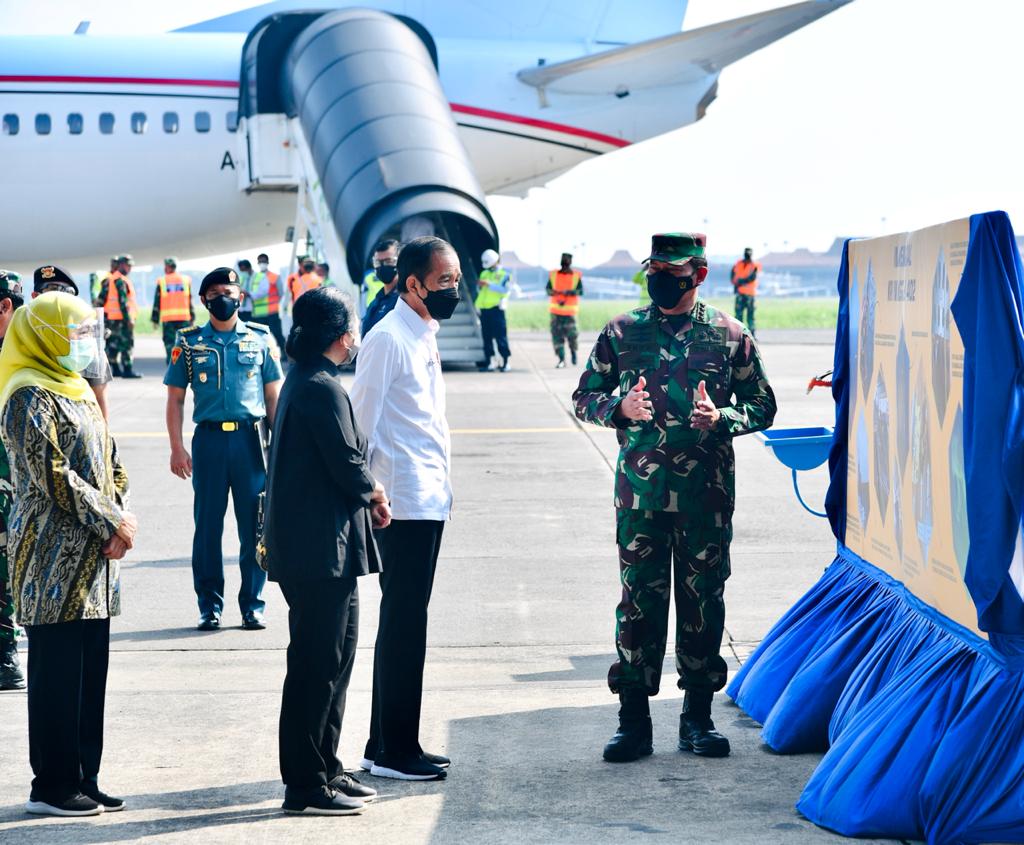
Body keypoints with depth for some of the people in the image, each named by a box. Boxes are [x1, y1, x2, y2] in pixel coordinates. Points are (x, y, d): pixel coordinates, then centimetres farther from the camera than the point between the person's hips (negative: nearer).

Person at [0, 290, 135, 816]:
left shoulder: (75, 389, 19)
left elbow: (109, 464, 19)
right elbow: (52, 473, -18)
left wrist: (118, 521, 2)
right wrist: (111, 522, -13)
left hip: (93, 555, 9)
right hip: (54, 556, -9)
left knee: (90, 671, 10)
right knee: (57, 673, -4)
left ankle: (83, 781, 16)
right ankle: (51, 787, 2)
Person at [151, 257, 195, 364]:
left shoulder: (162, 281, 2)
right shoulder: (185, 280, 7)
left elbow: (157, 302, 3)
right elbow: (190, 300, 7)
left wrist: (155, 319, 8)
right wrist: (192, 317, 11)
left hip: (167, 318, -1)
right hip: (184, 317, 1)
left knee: (169, 343, 2)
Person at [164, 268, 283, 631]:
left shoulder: (260, 339, 8)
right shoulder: (189, 342, 7)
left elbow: (273, 395, 10)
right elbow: (175, 399, 8)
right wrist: (177, 448, -1)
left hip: (250, 438, 0)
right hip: (209, 439, 0)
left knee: (255, 526, 2)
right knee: (208, 526, 3)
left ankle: (253, 606, 11)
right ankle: (209, 606, 12)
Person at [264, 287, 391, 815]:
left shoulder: (304, 381, 16)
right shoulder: (322, 388, -17)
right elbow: (348, 465, -19)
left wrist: (366, 494, 4)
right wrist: (375, 494, 1)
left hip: (318, 548, 11)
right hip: (321, 548, -11)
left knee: (335, 656, 17)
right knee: (317, 665, -5)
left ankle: (324, 770, 25)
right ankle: (306, 786, 0)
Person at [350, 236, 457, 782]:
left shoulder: (425, 337, 16)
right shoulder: (387, 340, -12)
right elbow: (361, 423, -14)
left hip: (429, 501, 9)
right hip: (403, 505, -9)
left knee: (408, 623, 13)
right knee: (403, 624, -5)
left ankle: (396, 744, 20)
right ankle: (390, 751, 1)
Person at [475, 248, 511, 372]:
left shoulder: (503, 274, 0)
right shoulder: (484, 273, 19)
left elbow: (504, 289, -16)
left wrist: (488, 284, -21)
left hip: (496, 309, -6)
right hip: (484, 309, 6)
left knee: (500, 336, -7)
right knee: (487, 337, 5)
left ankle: (506, 362, -4)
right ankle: (490, 362, 9)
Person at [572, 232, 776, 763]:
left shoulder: (729, 335, 4)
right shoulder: (621, 333, 6)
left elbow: (763, 405, 9)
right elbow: (584, 398, 12)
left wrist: (721, 418, -11)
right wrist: (619, 408, -10)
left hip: (707, 490, 0)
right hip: (641, 490, 0)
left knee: (703, 601, 5)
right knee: (639, 600, 0)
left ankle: (698, 716, 16)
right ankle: (634, 720, 7)